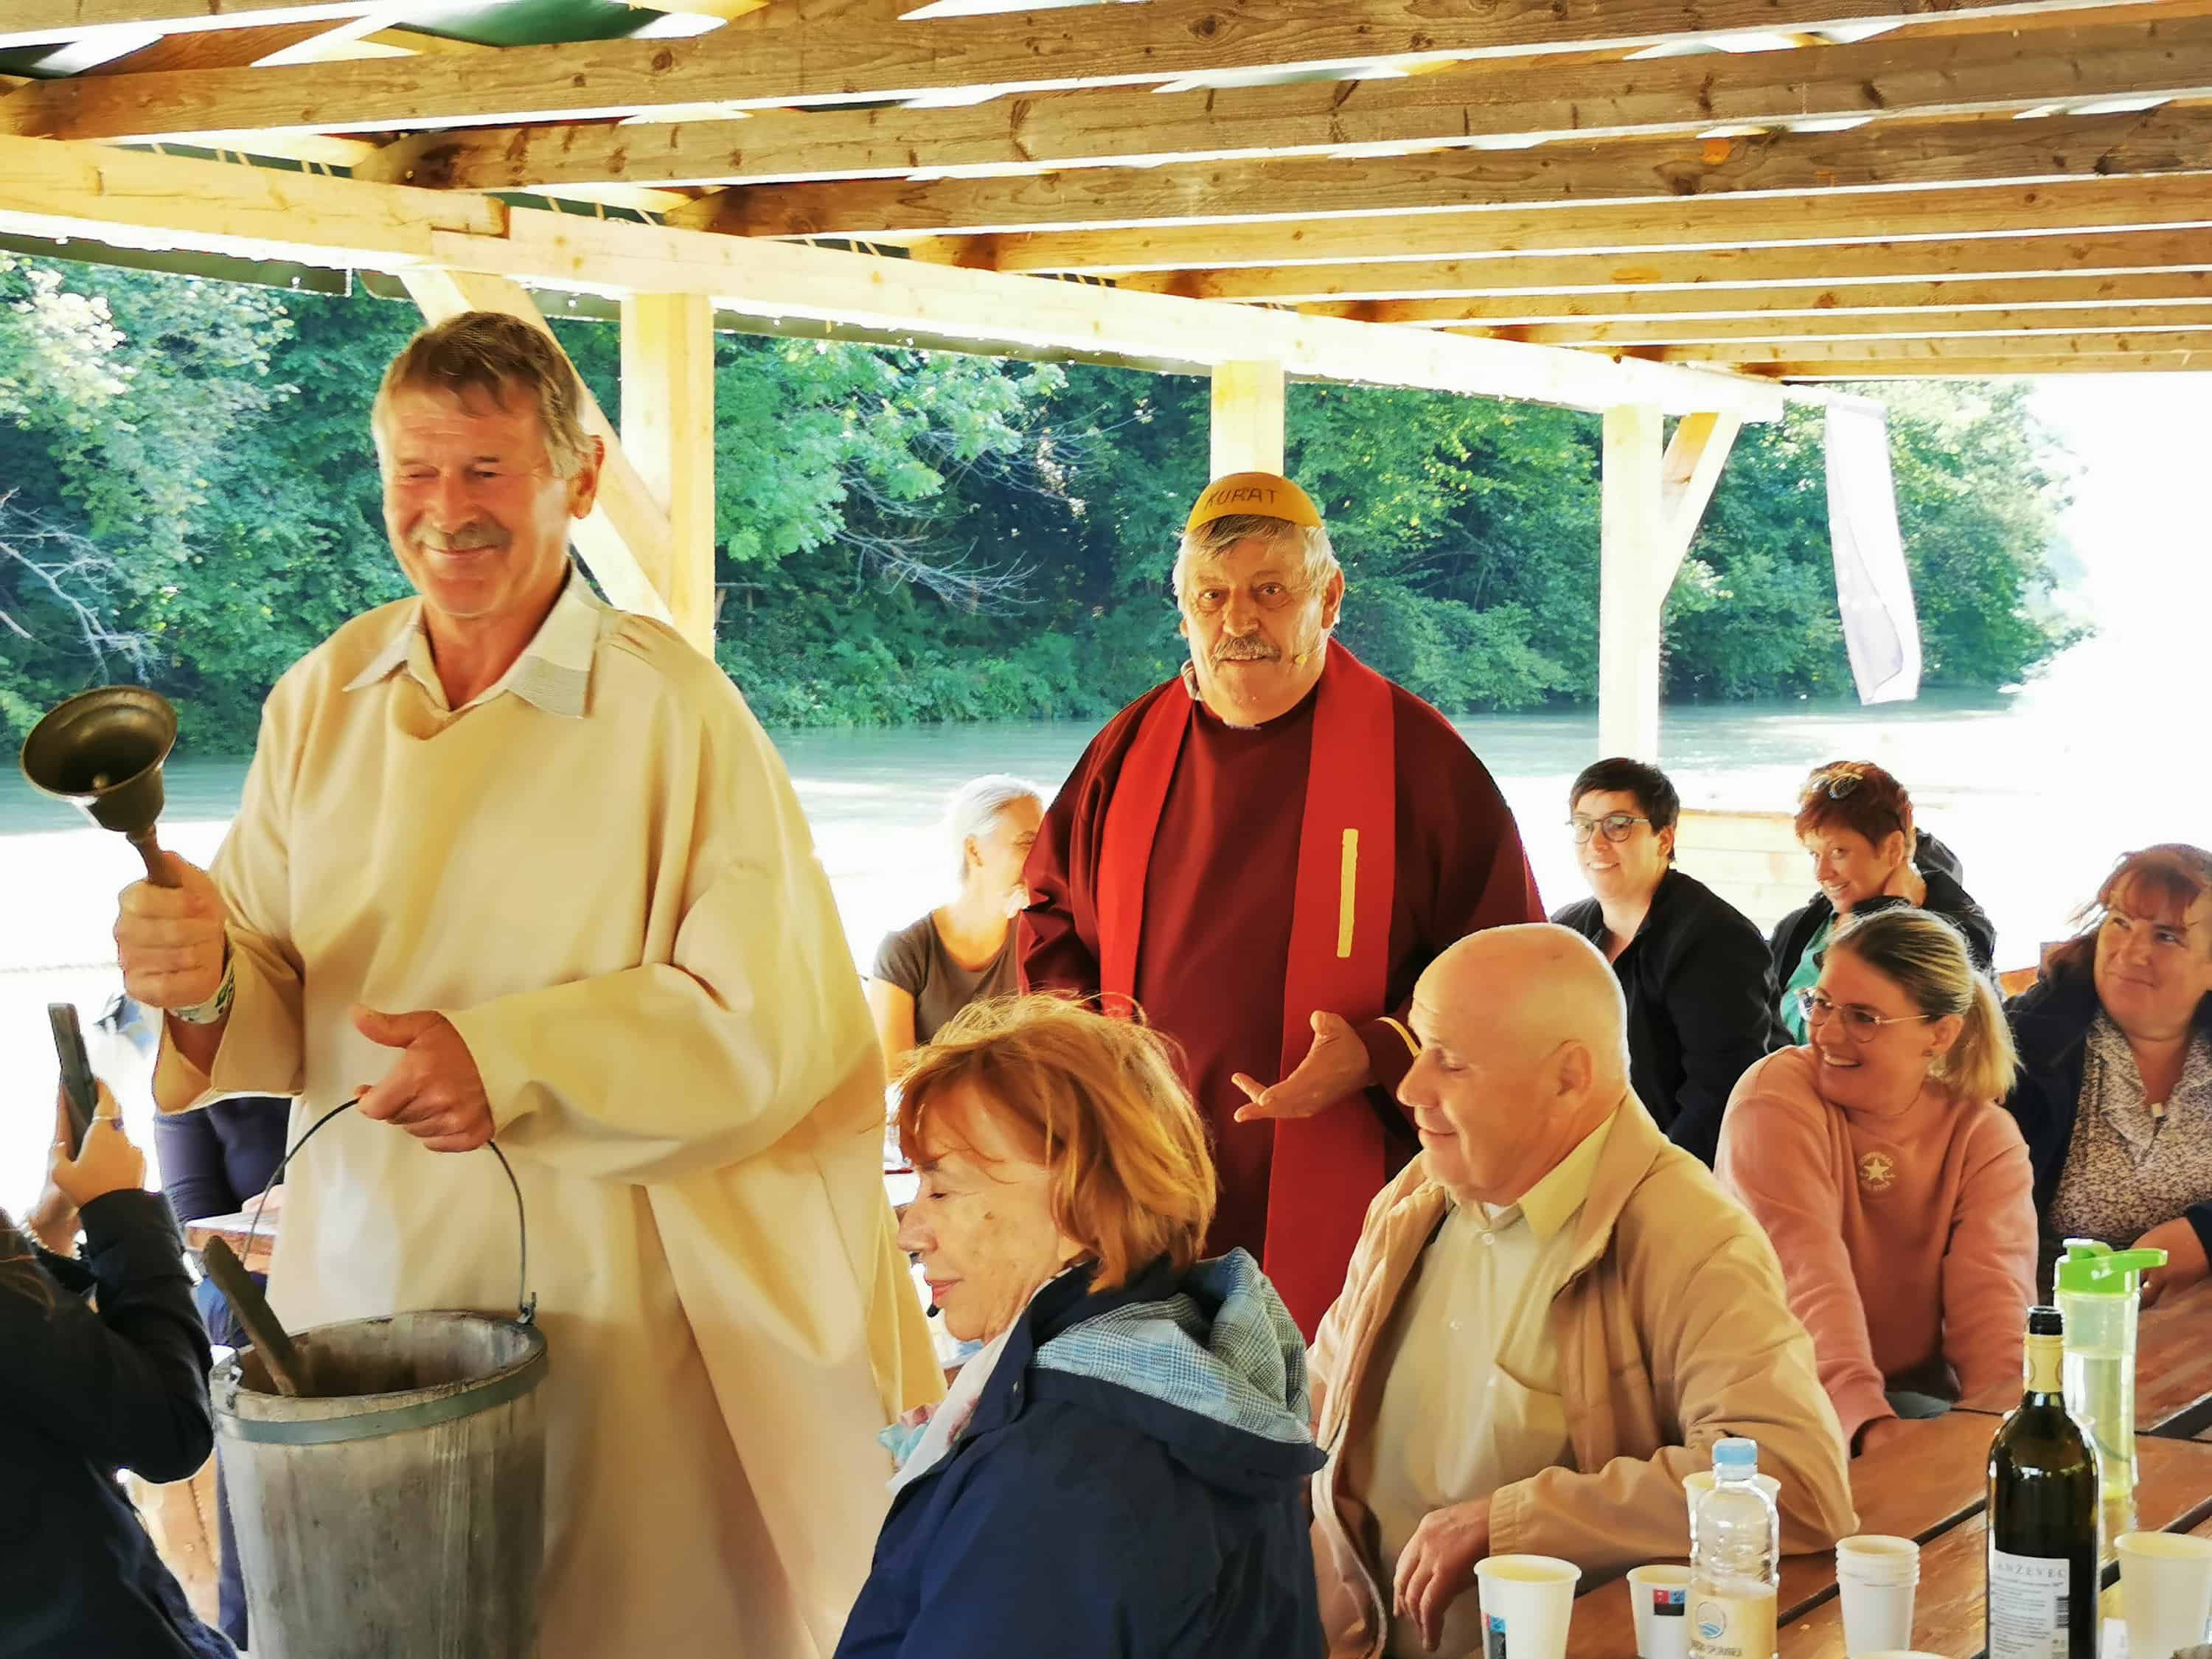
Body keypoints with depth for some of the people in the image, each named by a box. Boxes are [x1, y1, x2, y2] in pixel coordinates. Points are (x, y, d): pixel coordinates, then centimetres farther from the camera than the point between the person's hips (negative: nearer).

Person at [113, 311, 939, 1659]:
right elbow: (272, 1025, 6)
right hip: (366, 1284, 4)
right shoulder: (320, 702, 5)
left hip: (609, 1305, -4)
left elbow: (771, 1021, -14)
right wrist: (207, 987, -16)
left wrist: (517, 1061, -24)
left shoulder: (674, 711, -9)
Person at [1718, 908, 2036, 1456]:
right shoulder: (1777, 1097, -13)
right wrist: (1867, 1418, -41)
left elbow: (1990, 1294, -15)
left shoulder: (1986, 1138, -1)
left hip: (1916, 1395, 4)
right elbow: (1806, 1272, -26)